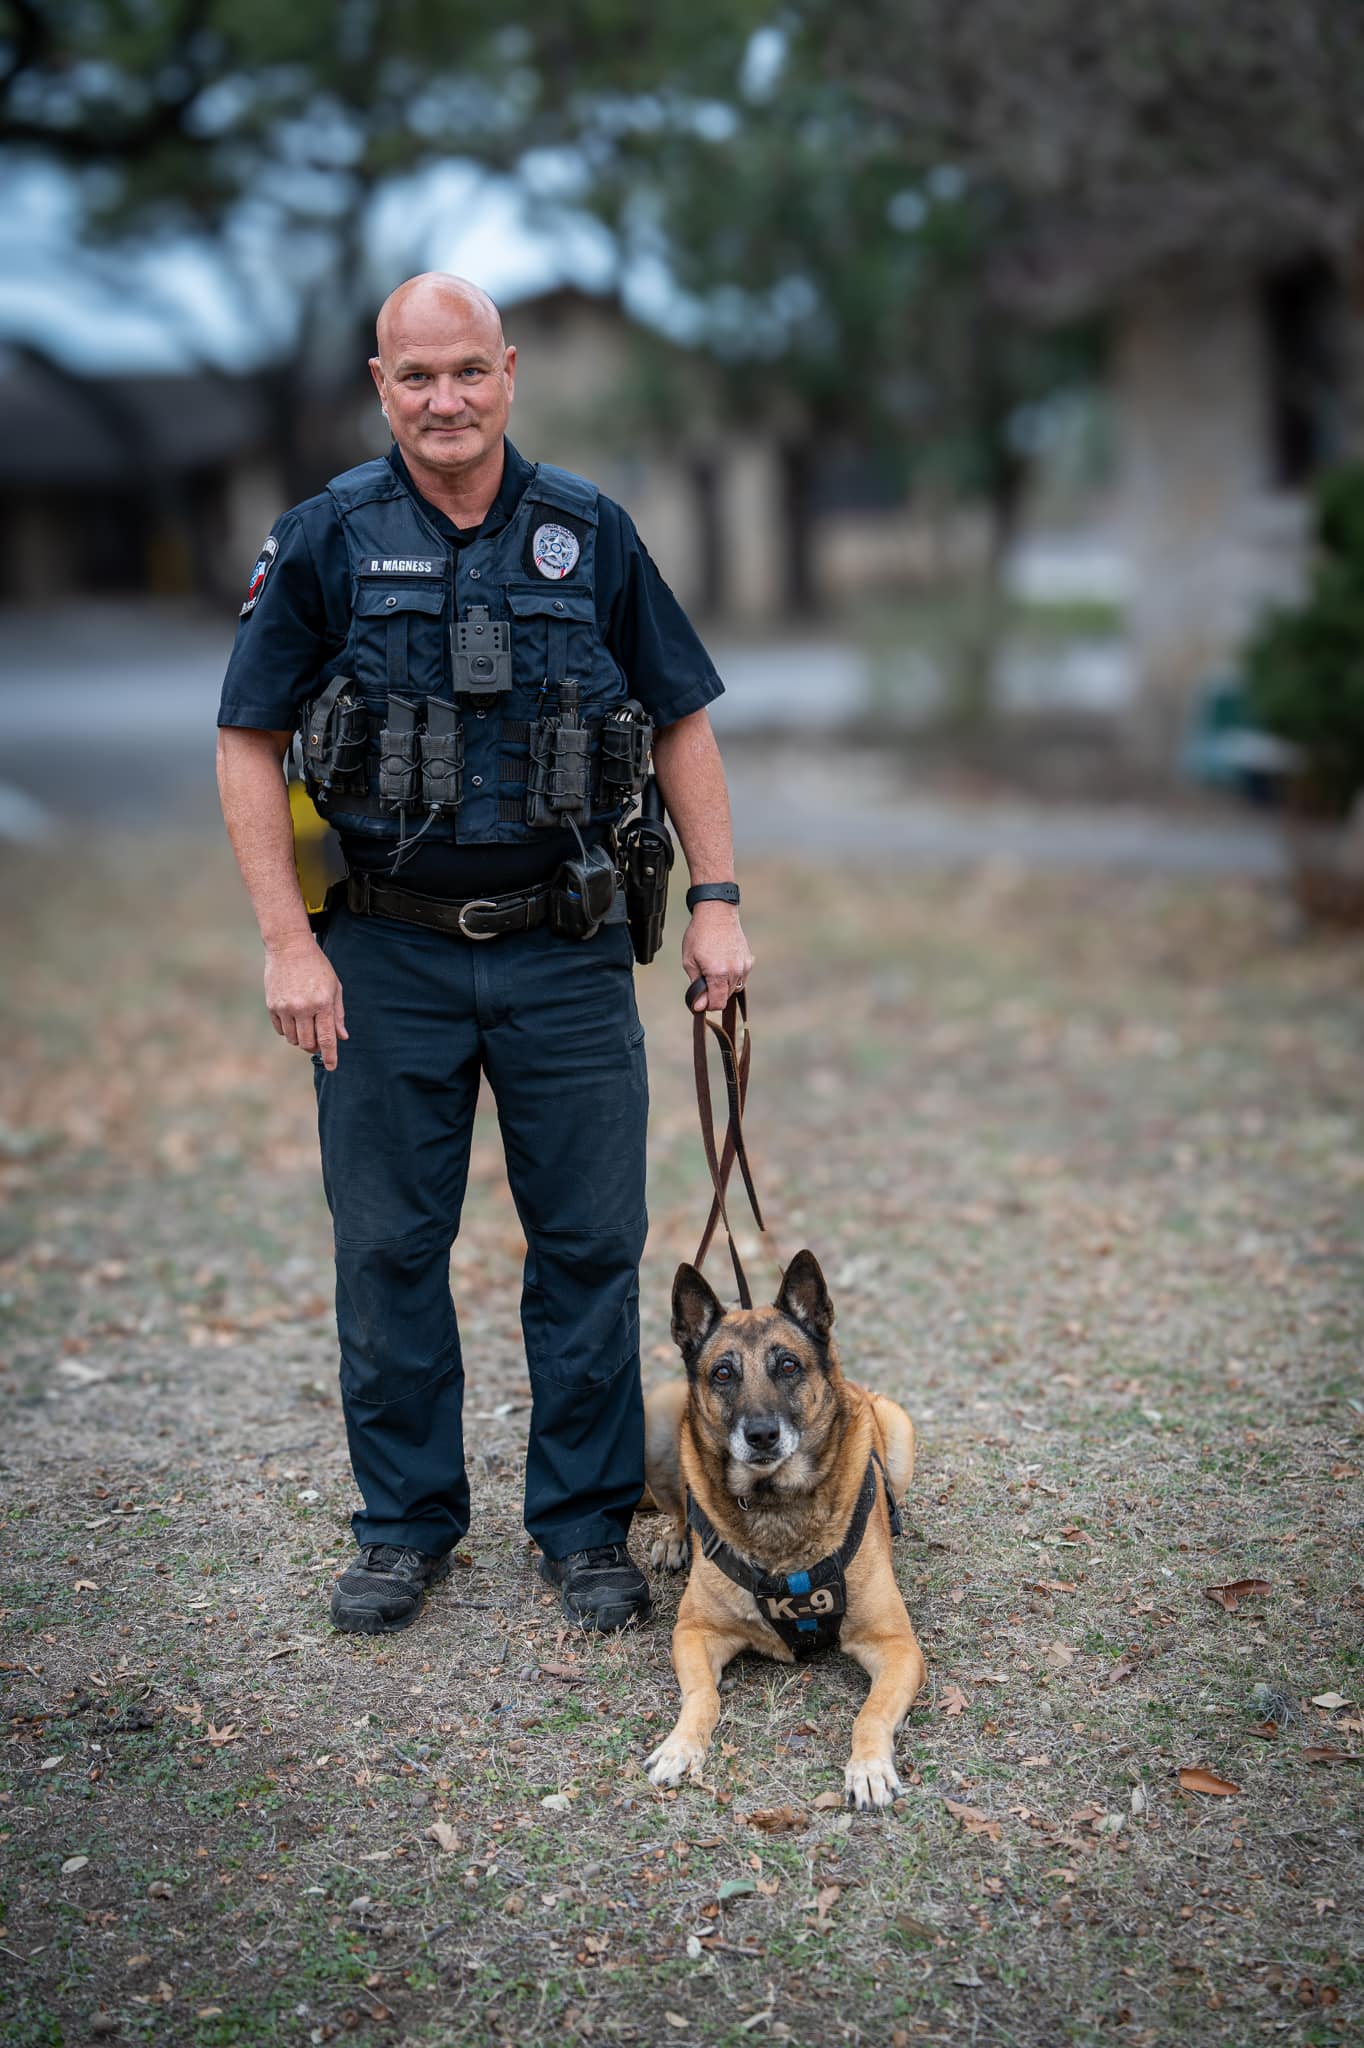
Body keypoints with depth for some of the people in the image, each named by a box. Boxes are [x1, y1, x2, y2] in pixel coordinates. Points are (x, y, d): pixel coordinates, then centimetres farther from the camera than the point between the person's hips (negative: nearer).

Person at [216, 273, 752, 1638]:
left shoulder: (588, 534, 3)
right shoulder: (327, 539, -1)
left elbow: (682, 719, 10)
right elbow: (247, 742, 1)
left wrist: (717, 900, 2)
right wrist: (287, 944, -6)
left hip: (565, 949, 1)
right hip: (386, 955, -1)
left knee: (591, 1245, 5)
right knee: (388, 1250, 7)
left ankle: (587, 1525, 21)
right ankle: (405, 1525, 24)